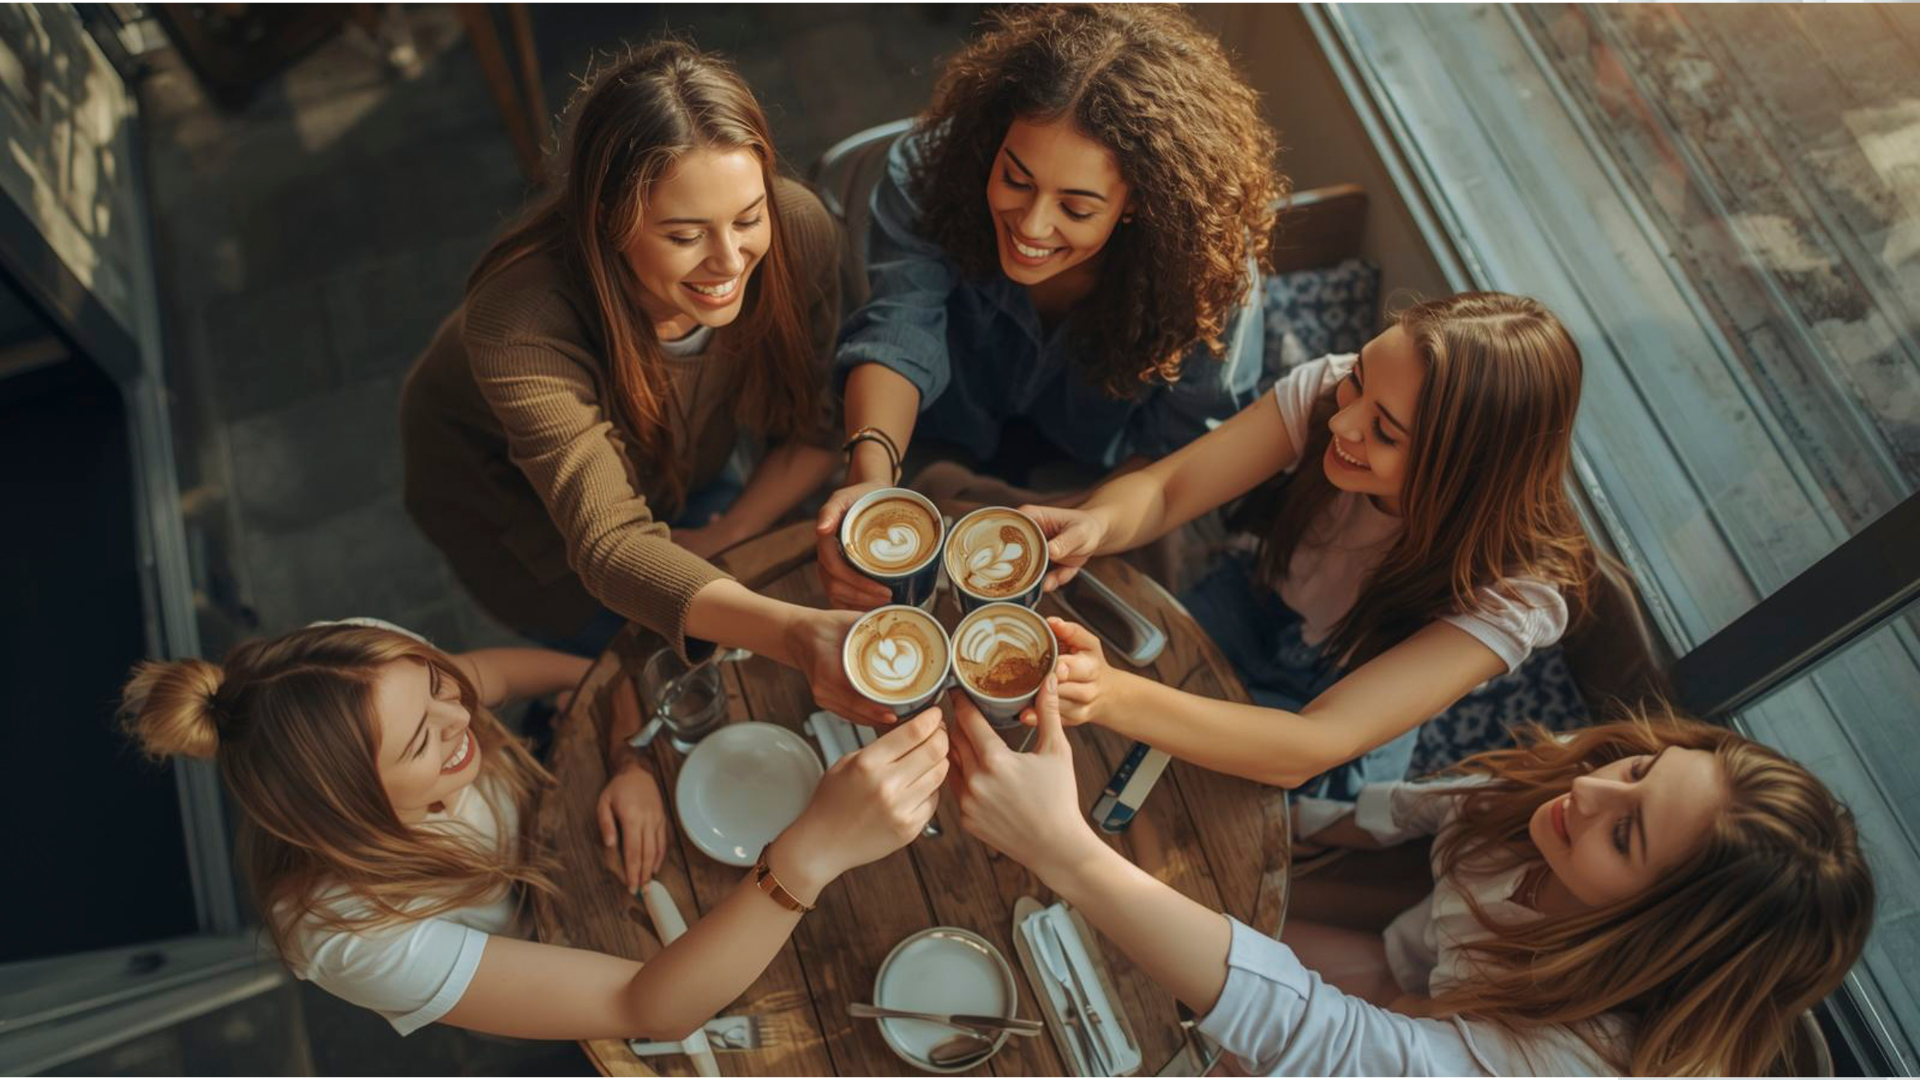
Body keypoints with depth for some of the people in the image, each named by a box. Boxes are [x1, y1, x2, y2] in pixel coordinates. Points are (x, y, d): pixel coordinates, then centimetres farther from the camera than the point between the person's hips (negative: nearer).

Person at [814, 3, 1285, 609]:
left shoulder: (1210, 269, -29)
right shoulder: (928, 172, -26)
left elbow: (1185, 444, -18)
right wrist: (872, 476, -55)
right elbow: (900, 334, -36)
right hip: (937, 463, 1)